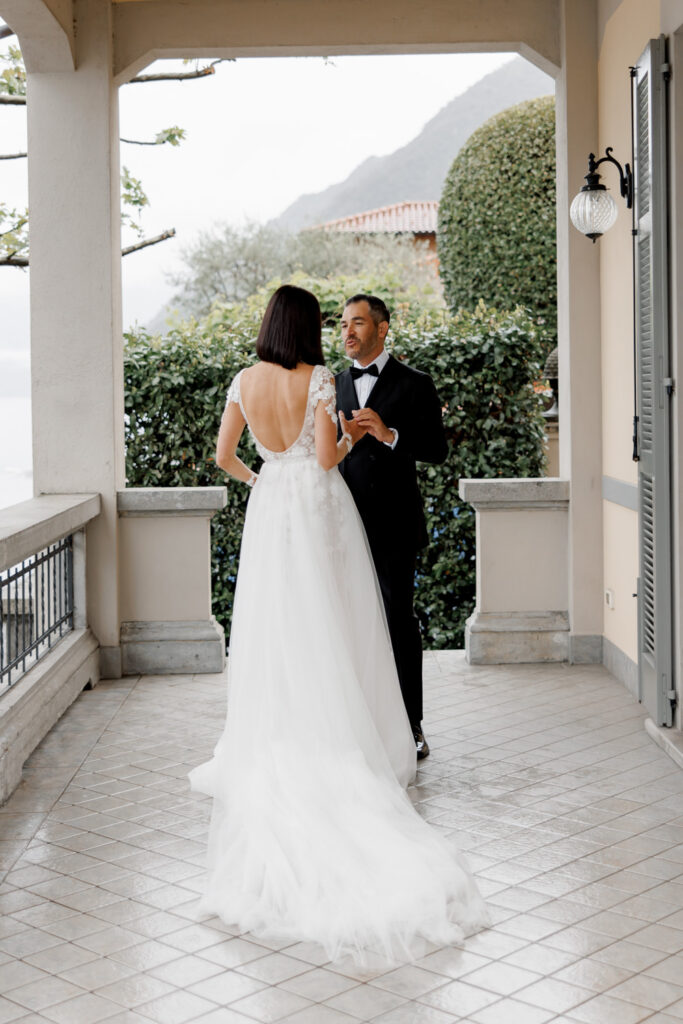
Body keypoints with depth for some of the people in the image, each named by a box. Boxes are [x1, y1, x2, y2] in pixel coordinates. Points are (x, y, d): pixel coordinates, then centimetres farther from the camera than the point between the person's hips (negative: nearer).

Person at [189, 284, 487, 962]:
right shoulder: (318, 379, -10)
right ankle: (342, 749, 5)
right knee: (331, 633, 2)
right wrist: (352, 438, 7)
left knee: (274, 636, 8)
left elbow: (223, 456, 5)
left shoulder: (245, 382, 3)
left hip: (269, 511, 4)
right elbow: (327, 458, -14)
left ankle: (271, 755, 10)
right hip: (318, 508, -4)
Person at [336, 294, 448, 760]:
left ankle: (411, 725, 9)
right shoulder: (335, 385, 14)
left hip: (394, 525, -4)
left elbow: (438, 448, -5)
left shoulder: (414, 384, 0)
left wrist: (390, 434, -18)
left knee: (399, 618, 0)